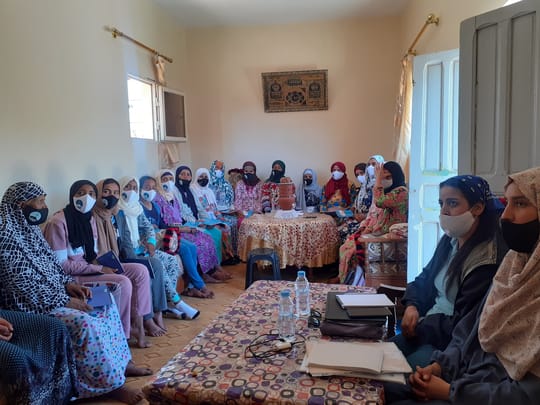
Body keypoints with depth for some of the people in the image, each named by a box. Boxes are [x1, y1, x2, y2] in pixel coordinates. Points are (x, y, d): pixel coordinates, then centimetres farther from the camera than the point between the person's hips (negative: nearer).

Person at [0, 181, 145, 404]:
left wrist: (68, 284, 0)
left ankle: (120, 362, 13)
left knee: (105, 305, 4)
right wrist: (65, 301, -21)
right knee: (85, 323, -28)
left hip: (52, 294, 10)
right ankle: (110, 384, -13)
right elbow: (22, 285, -24)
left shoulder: (28, 227, 9)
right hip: (30, 304, -10)